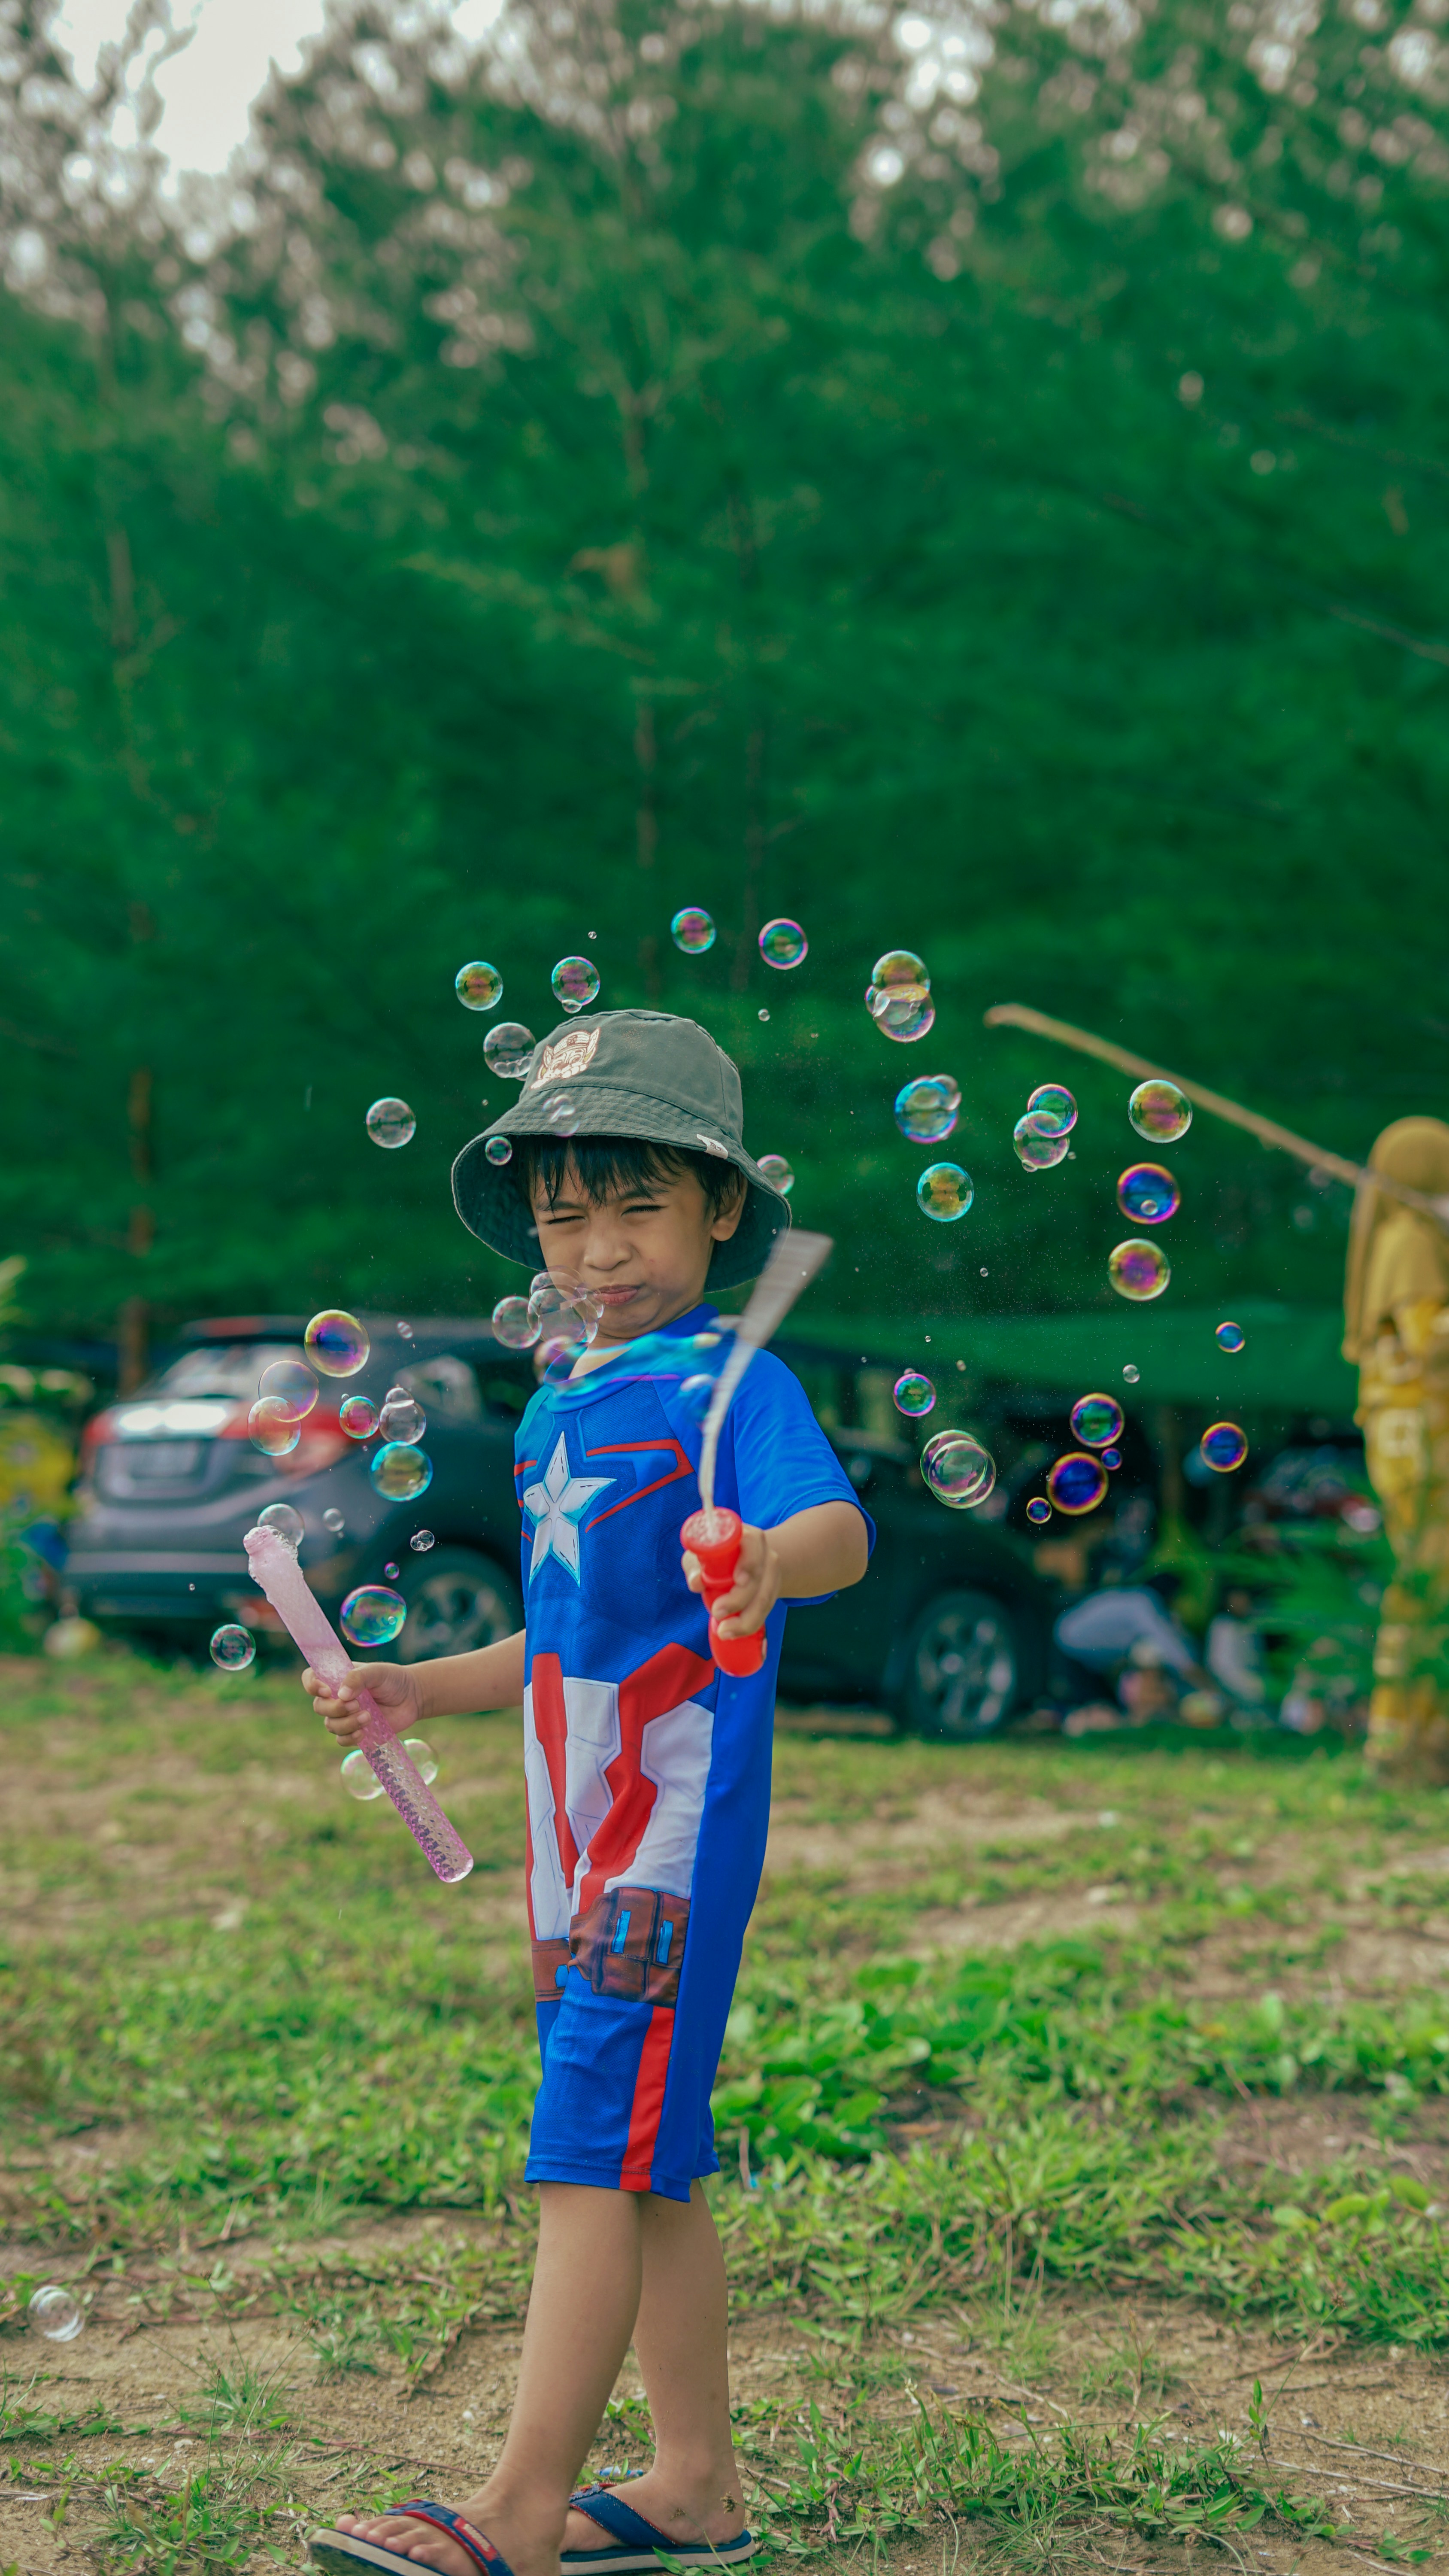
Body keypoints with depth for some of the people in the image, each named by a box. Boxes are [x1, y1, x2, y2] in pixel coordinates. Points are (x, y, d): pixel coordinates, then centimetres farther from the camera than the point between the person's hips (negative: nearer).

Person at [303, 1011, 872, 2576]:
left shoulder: (728, 1382, -11)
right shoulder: (562, 1402, 16)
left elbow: (839, 1526, -30)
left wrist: (772, 1560, -51)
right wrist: (423, 1689, 16)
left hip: (675, 1827, -9)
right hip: (585, 1830, 9)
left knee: (593, 2148, -9)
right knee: (641, 2162, 14)